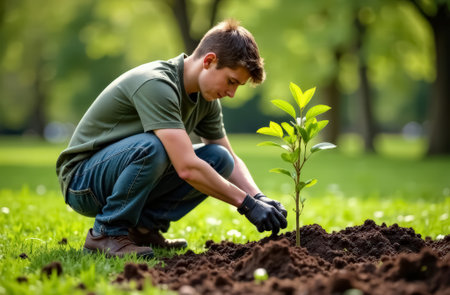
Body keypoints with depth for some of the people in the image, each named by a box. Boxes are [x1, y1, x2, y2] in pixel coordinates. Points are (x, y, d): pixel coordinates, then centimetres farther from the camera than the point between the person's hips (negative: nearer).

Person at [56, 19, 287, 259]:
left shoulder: (206, 99, 1)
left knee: (219, 159, -7)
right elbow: (187, 168, -35)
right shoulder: (155, 84, -28)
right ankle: (107, 232, -18)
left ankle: (143, 226, -2)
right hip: (83, 179, -8)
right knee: (151, 147, -38)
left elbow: (231, 161, 12)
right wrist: (247, 203, -29)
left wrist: (259, 198, -7)